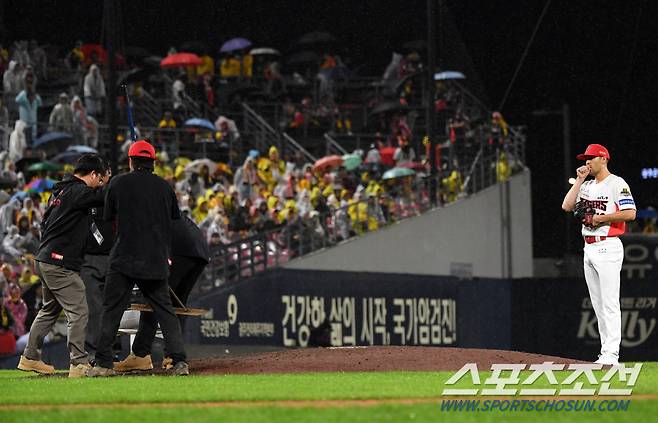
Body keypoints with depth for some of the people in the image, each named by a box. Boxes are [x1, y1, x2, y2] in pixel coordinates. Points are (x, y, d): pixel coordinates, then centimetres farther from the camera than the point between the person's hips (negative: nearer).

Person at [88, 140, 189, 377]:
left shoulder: (118, 183, -1)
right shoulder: (164, 187, 6)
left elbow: (111, 219, 8)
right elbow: (173, 222, 13)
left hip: (124, 259, -3)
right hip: (157, 260, 3)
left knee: (111, 310, 4)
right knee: (165, 310, 7)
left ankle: (104, 363, 2)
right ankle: (179, 361, -3)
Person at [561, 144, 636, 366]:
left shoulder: (617, 184, -7)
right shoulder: (587, 186, 17)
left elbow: (630, 213, -16)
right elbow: (567, 206, 7)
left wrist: (602, 218, -15)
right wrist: (579, 180, 5)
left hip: (608, 247, -9)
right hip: (589, 249, 9)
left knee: (610, 303, -10)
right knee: (598, 304, 8)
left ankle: (611, 354, -13)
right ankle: (606, 353, 11)